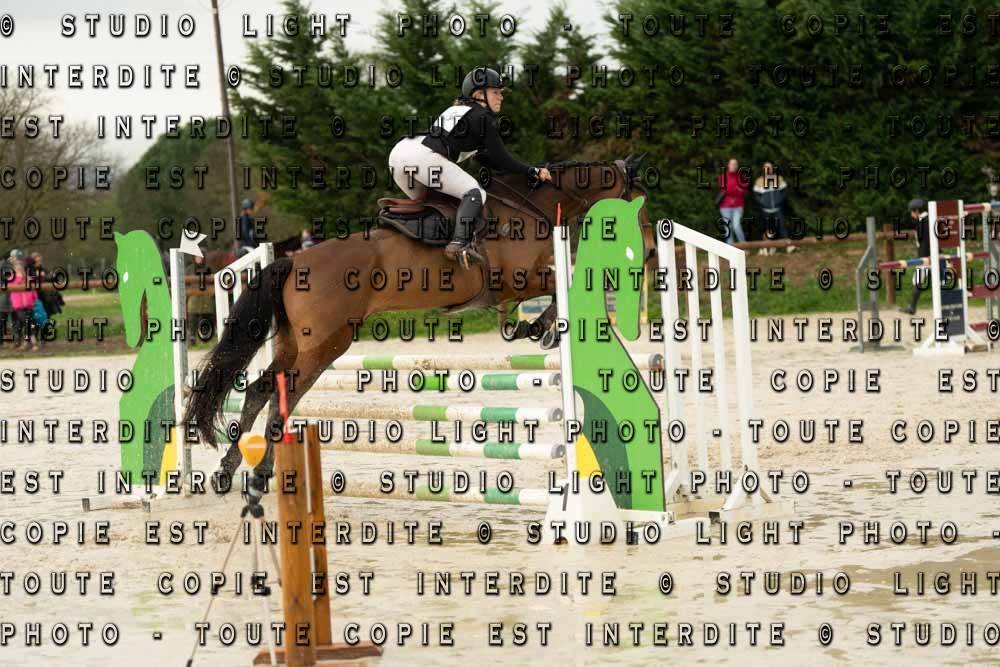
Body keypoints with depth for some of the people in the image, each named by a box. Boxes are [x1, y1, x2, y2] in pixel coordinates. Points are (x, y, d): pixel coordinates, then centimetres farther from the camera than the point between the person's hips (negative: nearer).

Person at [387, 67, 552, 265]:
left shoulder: (458, 110, 33)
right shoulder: (482, 117, 6)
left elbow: (483, 156, 37)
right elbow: (501, 159, 3)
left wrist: (521, 170, 37)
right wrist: (533, 172, 11)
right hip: (423, 156, -9)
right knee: (474, 193, -8)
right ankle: (460, 243, -26)